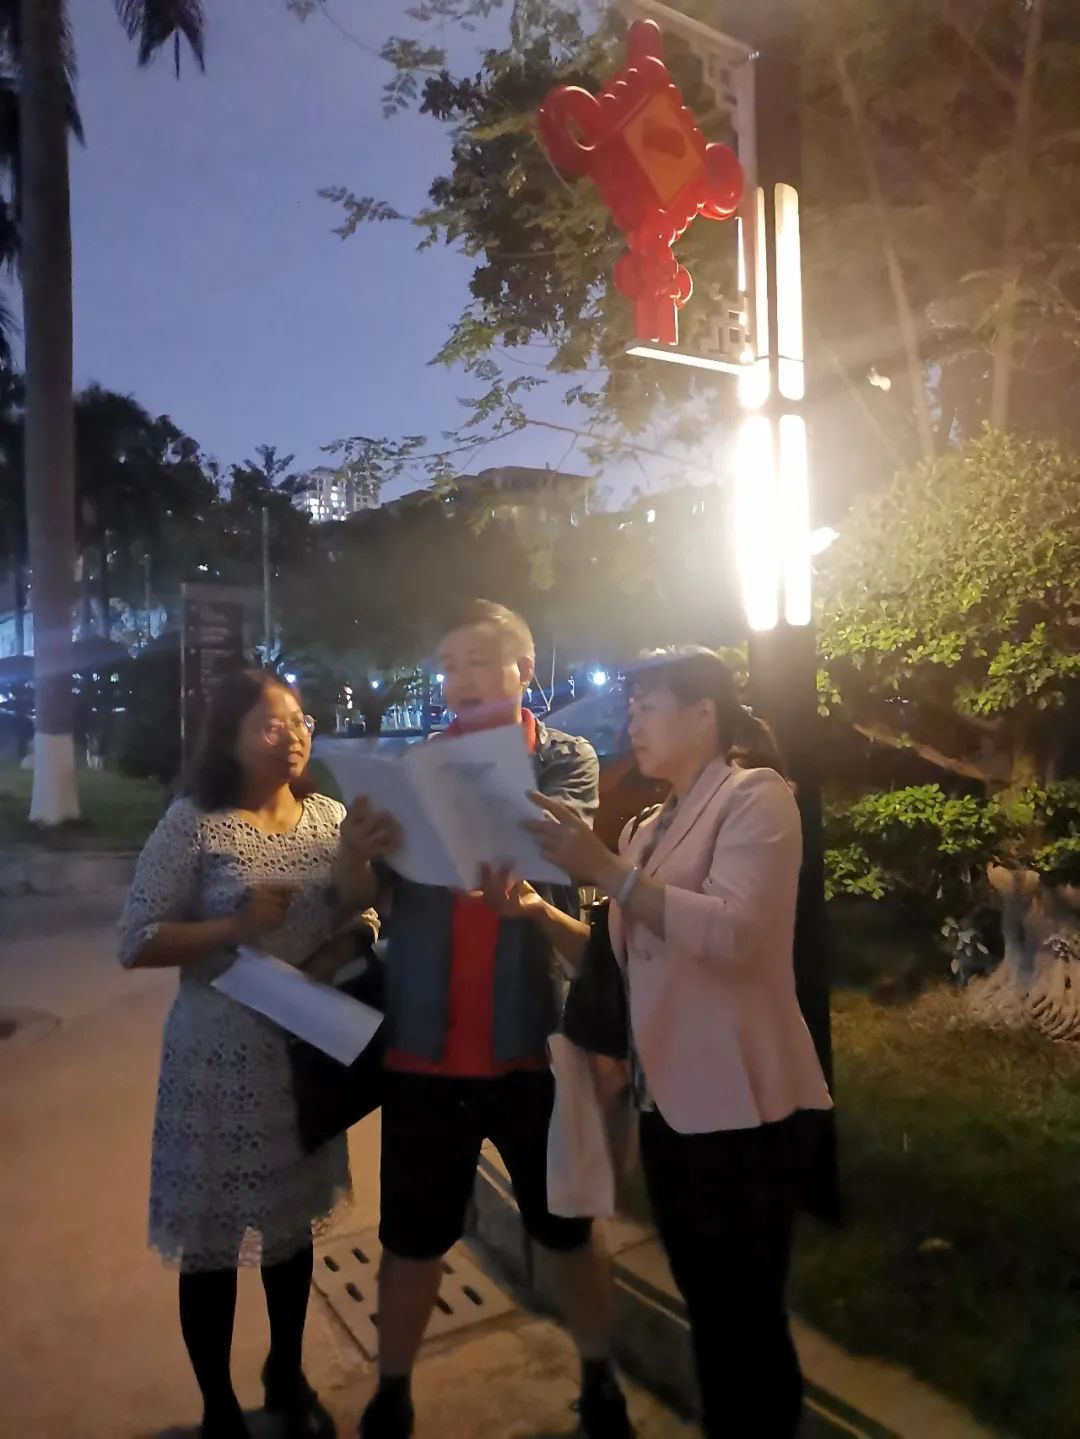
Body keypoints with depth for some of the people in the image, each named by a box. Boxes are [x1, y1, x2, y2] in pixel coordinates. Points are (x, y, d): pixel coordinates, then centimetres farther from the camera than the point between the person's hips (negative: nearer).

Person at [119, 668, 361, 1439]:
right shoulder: (194, 823, -12)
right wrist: (235, 926, -23)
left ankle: (288, 1376, 44)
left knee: (293, 1215, 20)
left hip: (309, 1047, 4)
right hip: (219, 1055, -4)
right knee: (213, 1234, 9)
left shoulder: (330, 816, 1)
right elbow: (136, 942, -11)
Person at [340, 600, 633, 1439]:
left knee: (567, 1230, 16)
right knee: (412, 1239, 14)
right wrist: (360, 854, -25)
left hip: (534, 1041, -1)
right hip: (427, 1046, 1)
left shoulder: (565, 759, -1)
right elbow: (373, 900, -2)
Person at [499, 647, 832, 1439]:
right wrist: (541, 912, -3)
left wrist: (604, 869, -26)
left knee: (749, 1315, 6)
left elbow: (731, 931, -24)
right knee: (707, 1308, 20)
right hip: (667, 1097, 8)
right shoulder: (650, 828, 14)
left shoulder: (756, 797, -8)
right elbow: (621, 957, 12)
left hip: (737, 1101, -7)